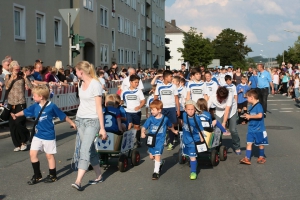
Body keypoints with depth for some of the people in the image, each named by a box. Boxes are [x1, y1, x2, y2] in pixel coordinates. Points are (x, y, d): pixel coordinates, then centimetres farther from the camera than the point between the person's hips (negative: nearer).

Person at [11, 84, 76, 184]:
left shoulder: (52, 106, -14)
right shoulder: (35, 106, 1)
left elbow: (63, 116, -4)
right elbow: (25, 111, 14)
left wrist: (71, 123, 2)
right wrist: (16, 115, 1)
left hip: (48, 136, -5)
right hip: (37, 135, 5)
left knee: (49, 155, 6)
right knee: (32, 153, 2)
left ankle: (52, 176, 21)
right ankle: (37, 175, 17)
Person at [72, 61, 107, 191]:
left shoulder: (95, 85, -13)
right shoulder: (82, 84, 8)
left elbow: (99, 108, -14)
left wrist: (102, 128, -13)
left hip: (92, 121, -7)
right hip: (80, 120, 7)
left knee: (85, 150, -15)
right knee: (90, 149, 11)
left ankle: (78, 181, -19)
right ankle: (98, 176, 22)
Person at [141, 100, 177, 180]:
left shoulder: (165, 119, -8)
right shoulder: (150, 119, -8)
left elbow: (170, 126, 13)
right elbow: (144, 127, -12)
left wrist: (174, 131, 29)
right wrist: (143, 133, -33)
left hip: (160, 140, -3)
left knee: (157, 155, -14)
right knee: (151, 156, 12)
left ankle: (156, 172, -3)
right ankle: (161, 162, 42)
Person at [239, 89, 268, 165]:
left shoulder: (258, 106, -16)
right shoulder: (251, 107, 9)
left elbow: (260, 115, -29)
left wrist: (250, 116, -22)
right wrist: (247, 116, 1)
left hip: (259, 129, -7)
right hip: (251, 129, 7)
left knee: (260, 144, 10)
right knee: (249, 143, 0)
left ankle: (261, 157, 26)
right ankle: (247, 158, -2)